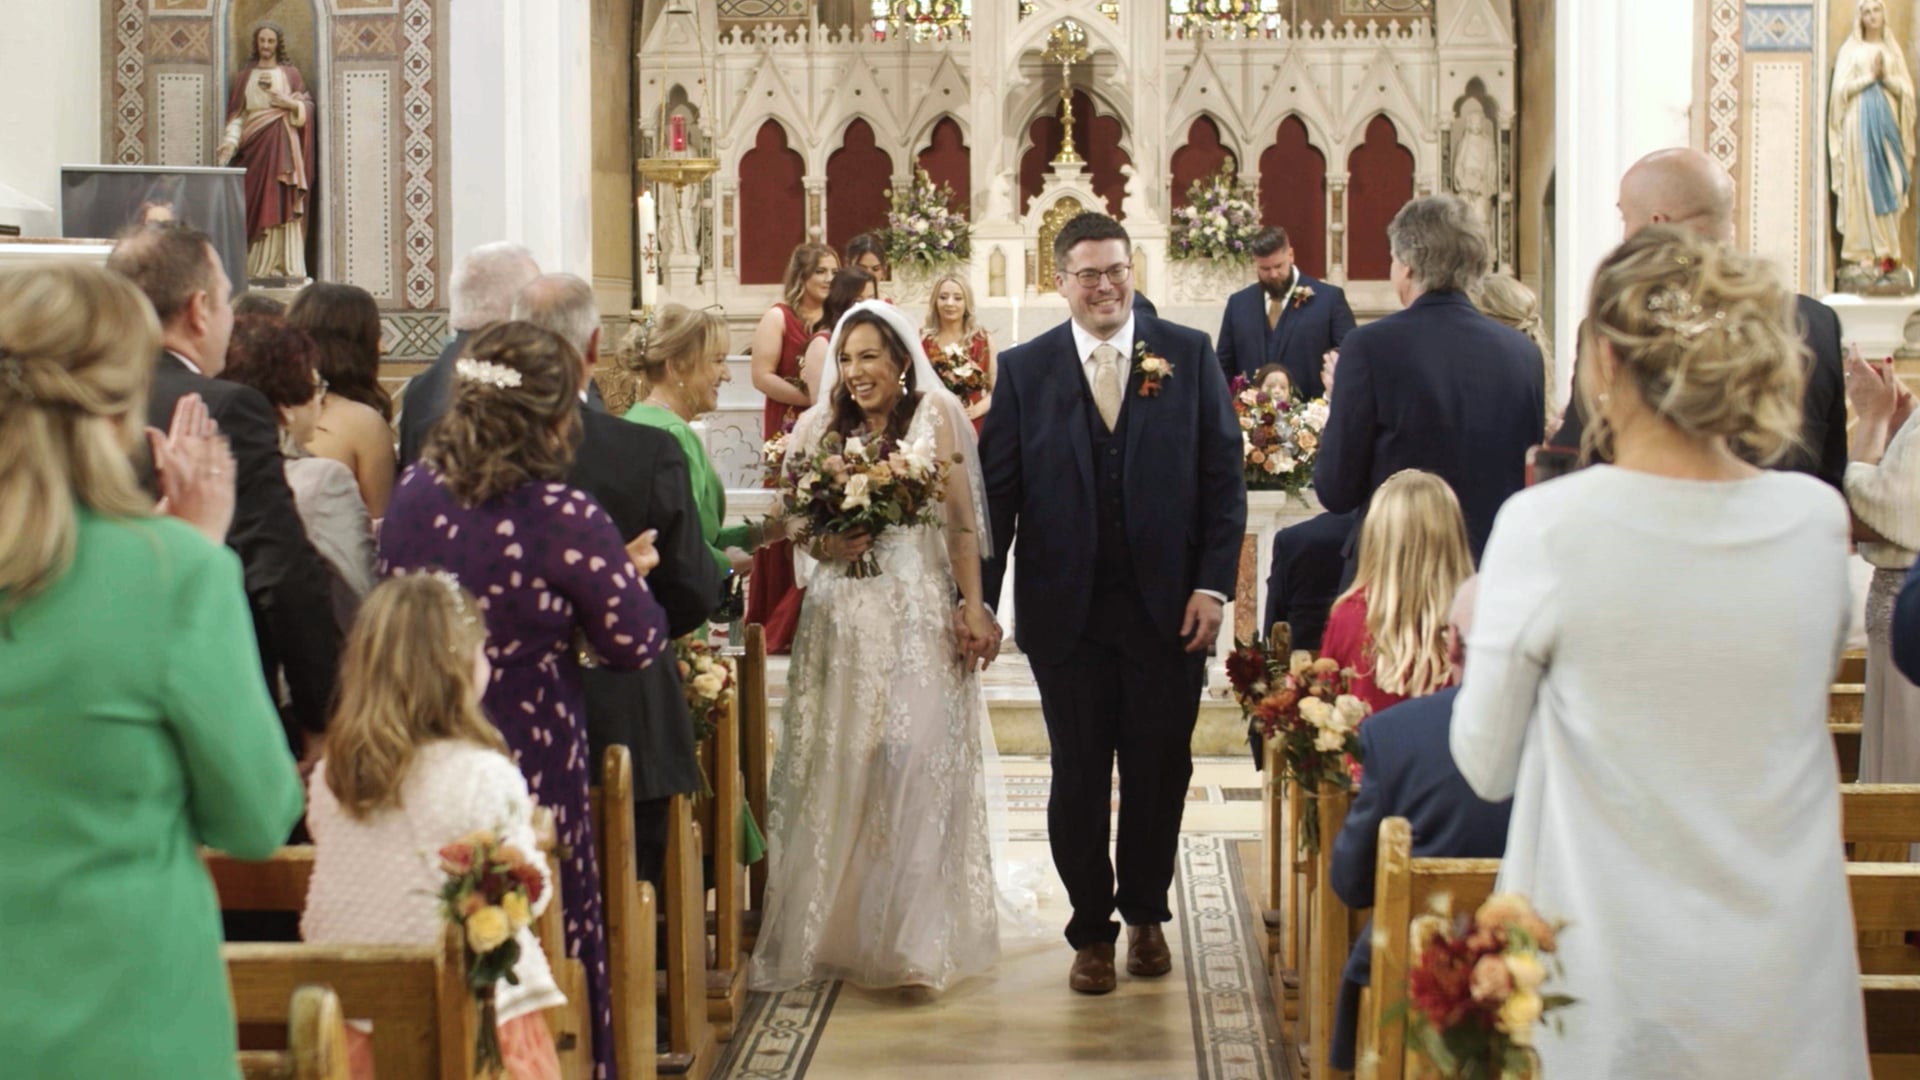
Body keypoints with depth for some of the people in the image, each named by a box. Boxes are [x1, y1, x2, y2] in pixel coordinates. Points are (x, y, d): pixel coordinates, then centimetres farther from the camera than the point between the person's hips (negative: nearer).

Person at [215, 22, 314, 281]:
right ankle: (256, 267, -3)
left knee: (282, 204, -7)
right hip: (254, 145, 2)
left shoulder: (290, 74, 9)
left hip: (282, 146, -2)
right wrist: (229, 143, -7)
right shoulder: (244, 76, 13)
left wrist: (292, 104, -12)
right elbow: (237, 114, 6)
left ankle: (287, 265, -8)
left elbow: (308, 106, 8)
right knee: (256, 204, -3)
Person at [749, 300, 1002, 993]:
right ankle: (836, 929, 15)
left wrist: (974, 609, -10)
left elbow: (962, 523, -3)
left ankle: (916, 936, 2)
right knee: (835, 768, 3)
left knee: (917, 759, -7)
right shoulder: (820, 428, 10)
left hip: (919, 613, -3)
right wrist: (826, 545, -8)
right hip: (840, 618, 3)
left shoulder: (935, 417, 0)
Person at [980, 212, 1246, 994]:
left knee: (1160, 770, 10)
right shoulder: (1024, 370, 2)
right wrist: (979, 602, -3)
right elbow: (997, 493, 1)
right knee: (1079, 777, 8)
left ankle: (1145, 913, 31)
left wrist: (1213, 584, -7)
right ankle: (1092, 930, 23)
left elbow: (1223, 478, 1)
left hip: (1169, 607, 0)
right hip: (1066, 612, 0)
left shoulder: (1190, 356, 2)